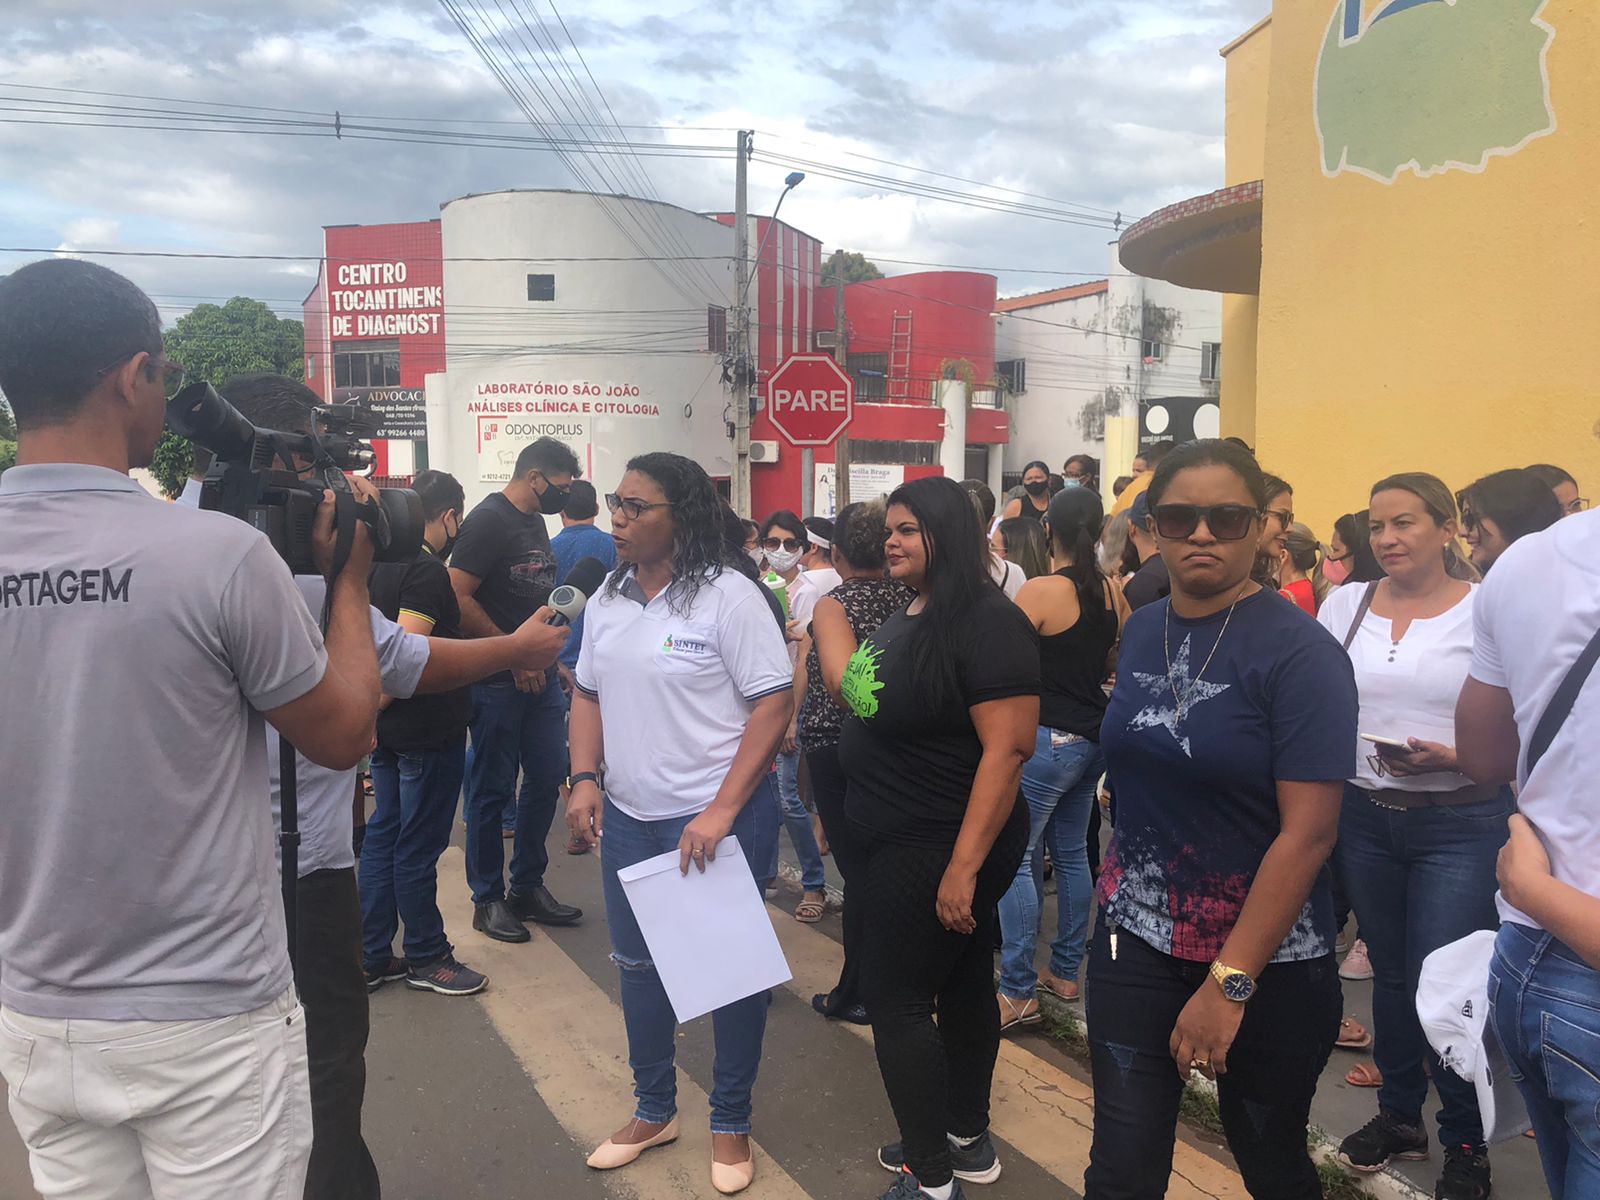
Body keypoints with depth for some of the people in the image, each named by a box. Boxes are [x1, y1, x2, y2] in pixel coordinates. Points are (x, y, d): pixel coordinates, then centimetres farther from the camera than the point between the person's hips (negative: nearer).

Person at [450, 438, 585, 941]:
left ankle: (528, 887, 25)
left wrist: (552, 656, 13)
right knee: (493, 790, 2)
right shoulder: (488, 520, -12)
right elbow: (458, 598, -20)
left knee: (547, 778, 12)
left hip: (538, 675, 8)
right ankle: (488, 900, 15)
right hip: (497, 679, -8)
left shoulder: (535, 522, 14)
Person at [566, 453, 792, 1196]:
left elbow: (774, 702, -16)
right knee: (637, 966, 17)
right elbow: (588, 692, 14)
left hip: (714, 817, -6)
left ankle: (730, 1123, 28)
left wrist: (722, 809, -21)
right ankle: (654, 1109, 38)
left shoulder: (728, 594, -14)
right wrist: (584, 779, -1)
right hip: (626, 817, 6)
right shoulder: (607, 599, 6)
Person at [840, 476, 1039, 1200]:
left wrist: (965, 866, -28)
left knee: (896, 998, -3)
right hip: (904, 845, 9)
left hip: (940, 852, -9)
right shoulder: (906, 619, 9)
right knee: (960, 980, 19)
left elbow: (1008, 748, -27)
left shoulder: (987, 623, -21)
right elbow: (862, 700, 22)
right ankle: (968, 1140, 35)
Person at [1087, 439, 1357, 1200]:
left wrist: (1228, 983, -20)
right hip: (1137, 938, 4)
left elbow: (1309, 831, -19)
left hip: (1268, 961, -4)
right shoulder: (1140, 632, 2)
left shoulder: (1300, 651, -15)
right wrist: (1116, 877, 10)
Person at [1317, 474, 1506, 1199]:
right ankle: (1398, 1116, 34)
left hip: (1461, 825, -3)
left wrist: (1452, 758, -21)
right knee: (1388, 971, 15)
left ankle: (1465, 1141, 22)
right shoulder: (1344, 605, 4)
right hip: (1363, 816, 4)